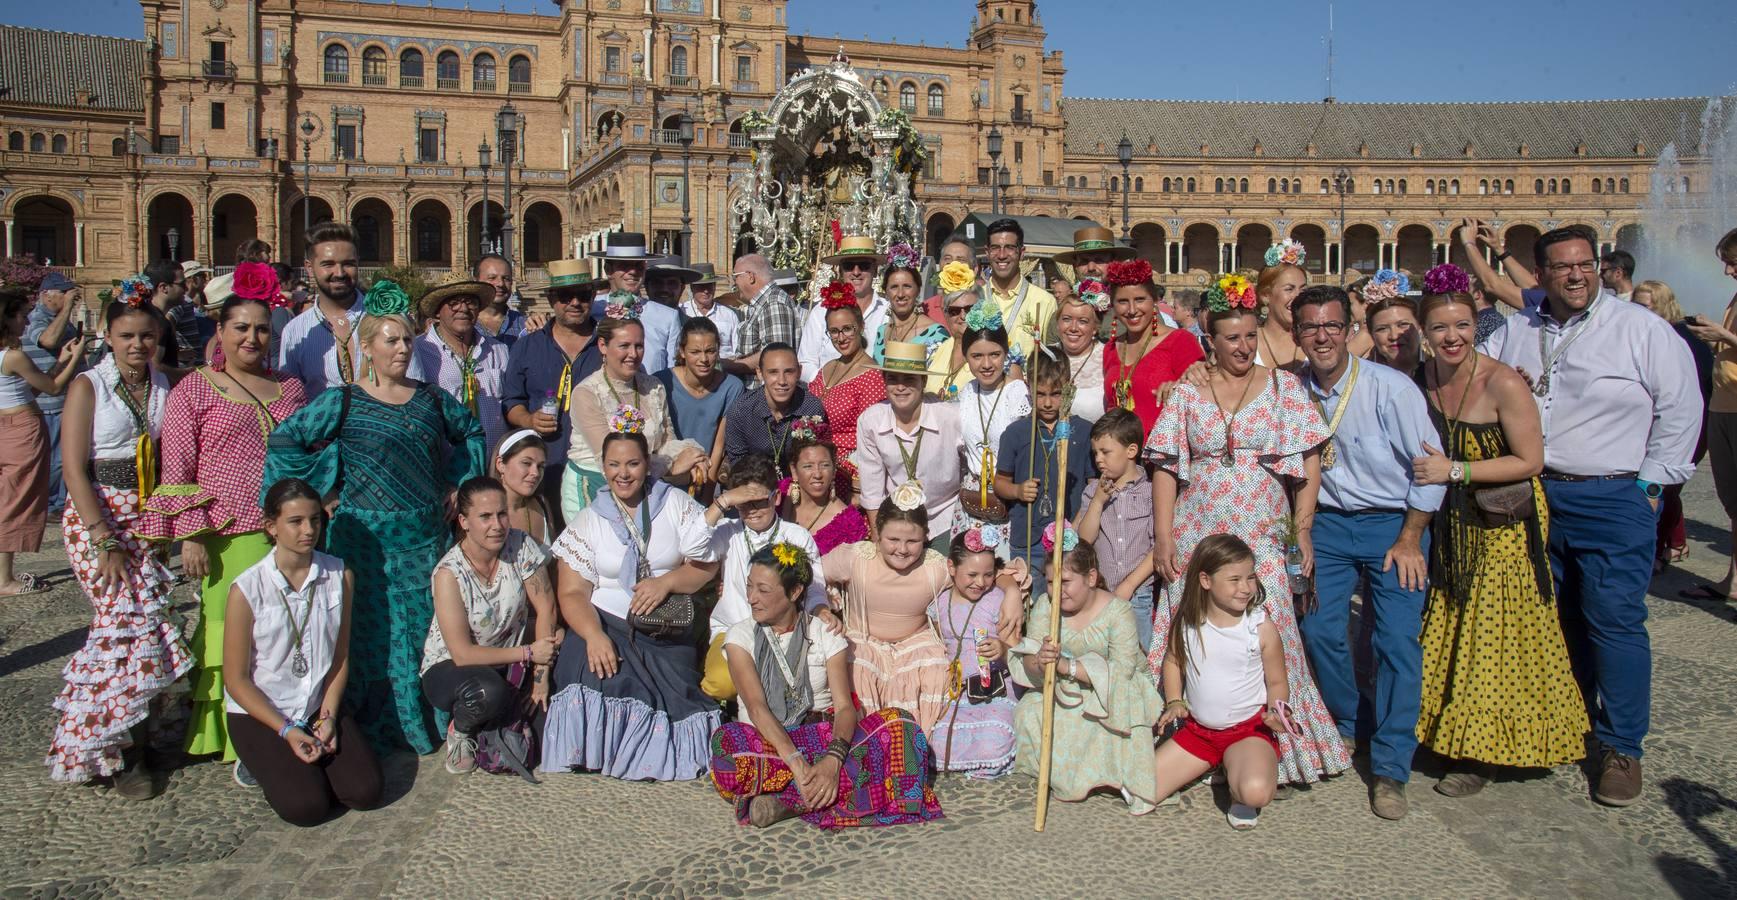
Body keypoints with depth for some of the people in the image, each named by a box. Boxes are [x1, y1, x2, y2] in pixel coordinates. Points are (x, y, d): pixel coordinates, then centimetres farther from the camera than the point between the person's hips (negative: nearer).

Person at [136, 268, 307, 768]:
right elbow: (177, 470, -2)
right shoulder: (194, 389, 1)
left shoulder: (289, 388, 14)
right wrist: (190, 536, -8)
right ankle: (241, 747, 8)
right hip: (230, 535, -4)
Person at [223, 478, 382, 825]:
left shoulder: (339, 575, -4)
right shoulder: (248, 588, -15)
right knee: (307, 806, -17)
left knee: (366, 791, -13)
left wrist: (328, 716, -10)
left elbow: (341, 656, 3)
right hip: (259, 713, -3)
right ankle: (270, 765, 14)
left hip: (320, 706, 3)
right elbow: (236, 679, -10)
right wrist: (286, 731, -16)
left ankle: (311, 765, 15)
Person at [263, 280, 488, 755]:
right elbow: (283, 441, -8)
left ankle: (423, 724, 23)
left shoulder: (431, 399, 7)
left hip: (425, 536, 4)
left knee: (423, 629, 10)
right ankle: (375, 731, 12)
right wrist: (327, 490, -6)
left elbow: (471, 431, 22)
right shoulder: (343, 403, -5)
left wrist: (457, 484, 14)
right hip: (366, 537, -4)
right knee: (373, 633, 1)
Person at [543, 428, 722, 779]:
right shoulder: (588, 520, 9)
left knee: (672, 694, -24)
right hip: (606, 623, 0)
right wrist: (594, 635, -20)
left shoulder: (676, 504, 10)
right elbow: (572, 593, 0)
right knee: (597, 675, -31)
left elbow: (706, 565, 6)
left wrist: (666, 582, -14)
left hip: (667, 632, 1)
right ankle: (595, 755, -7)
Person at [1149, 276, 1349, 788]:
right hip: (1195, 540, 1)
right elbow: (1166, 470, 5)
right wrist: (1163, 538, -2)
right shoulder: (1186, 394, 7)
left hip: (1262, 542, -1)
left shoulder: (1283, 387, 5)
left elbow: (1309, 462, 3)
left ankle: (1271, 749, 11)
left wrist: (1302, 527, -5)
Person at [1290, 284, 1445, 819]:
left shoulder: (1390, 388, -15)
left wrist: (1409, 539, -11)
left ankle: (1390, 770, 1)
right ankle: (1351, 729, 27)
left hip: (1392, 523, -4)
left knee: (1399, 641, -9)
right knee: (1319, 629, 1)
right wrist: (1301, 524, 5)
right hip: (1329, 523, 4)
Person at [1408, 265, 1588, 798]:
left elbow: (1530, 460, -18)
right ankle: (1450, 734, 26)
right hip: (1453, 526, 6)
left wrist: (1456, 470, -22)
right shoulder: (1422, 380, -2)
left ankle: (1482, 753, 13)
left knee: (1493, 636, 1)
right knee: (1448, 631, 11)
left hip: (1505, 528, -6)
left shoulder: (1502, 383, -20)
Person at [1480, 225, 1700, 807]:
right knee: (1556, 620, 13)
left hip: (1614, 501, -4)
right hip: (1534, 497, 4)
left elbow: (1681, 408, -2)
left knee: (1614, 622, -6)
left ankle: (1621, 748, 5)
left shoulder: (1642, 330, -3)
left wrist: (1650, 483, -5)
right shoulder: (1515, 332, 9)